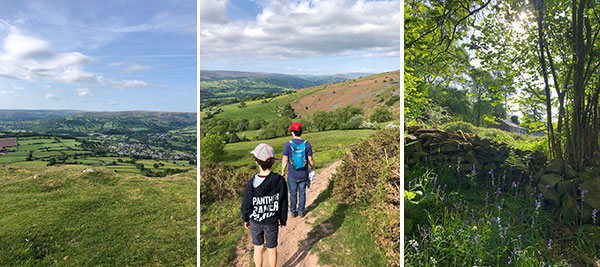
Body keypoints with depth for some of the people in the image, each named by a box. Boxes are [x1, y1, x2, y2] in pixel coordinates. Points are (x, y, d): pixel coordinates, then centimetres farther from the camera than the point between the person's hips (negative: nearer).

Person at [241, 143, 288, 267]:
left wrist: (246, 219, 10)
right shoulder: (280, 181, -22)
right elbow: (284, 204, -10)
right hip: (272, 222, 0)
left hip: (255, 222, 0)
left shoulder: (251, 184, -24)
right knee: (272, 249, 21)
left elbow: (246, 205, -10)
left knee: (258, 248, 22)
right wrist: (283, 220, 6)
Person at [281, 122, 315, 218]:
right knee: (302, 193, 17)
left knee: (293, 194, 14)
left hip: (292, 175, -1)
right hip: (303, 174, 1)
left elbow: (285, 160, -11)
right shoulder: (307, 144, -10)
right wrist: (313, 169, 12)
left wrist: (283, 171, 5)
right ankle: (301, 211, 28)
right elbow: (310, 160, -6)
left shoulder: (288, 144, -14)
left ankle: (293, 212, 27)